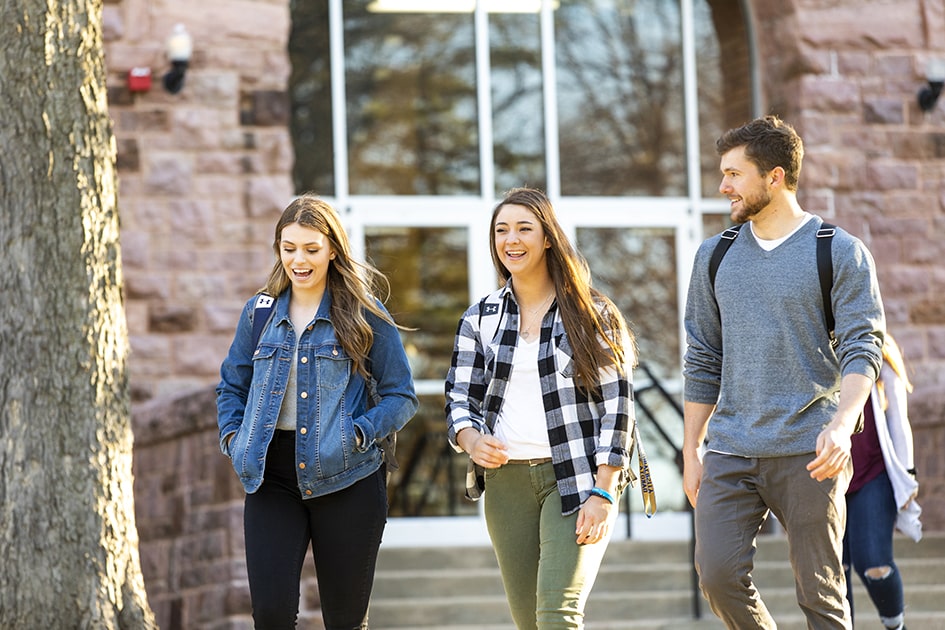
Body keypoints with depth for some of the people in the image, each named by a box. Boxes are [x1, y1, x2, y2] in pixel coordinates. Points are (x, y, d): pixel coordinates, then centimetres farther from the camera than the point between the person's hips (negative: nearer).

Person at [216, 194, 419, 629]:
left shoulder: (365, 316, 0)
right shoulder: (259, 313, 10)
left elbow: (401, 396, 1)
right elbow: (231, 387, 21)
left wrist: (356, 434, -14)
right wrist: (233, 438, 3)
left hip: (346, 479, -2)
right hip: (272, 478, 2)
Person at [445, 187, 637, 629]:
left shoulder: (591, 313, -1)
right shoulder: (480, 320, 10)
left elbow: (616, 405, -3)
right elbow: (460, 398, 9)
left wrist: (602, 493, -11)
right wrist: (471, 439, -14)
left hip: (575, 480, -4)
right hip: (506, 480, 4)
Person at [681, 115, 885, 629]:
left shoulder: (842, 253, 1)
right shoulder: (715, 257, 14)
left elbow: (862, 348, -6)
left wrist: (842, 424, -23)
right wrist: (691, 452, 14)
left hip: (809, 453, -3)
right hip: (729, 451, 4)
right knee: (718, 574, -10)